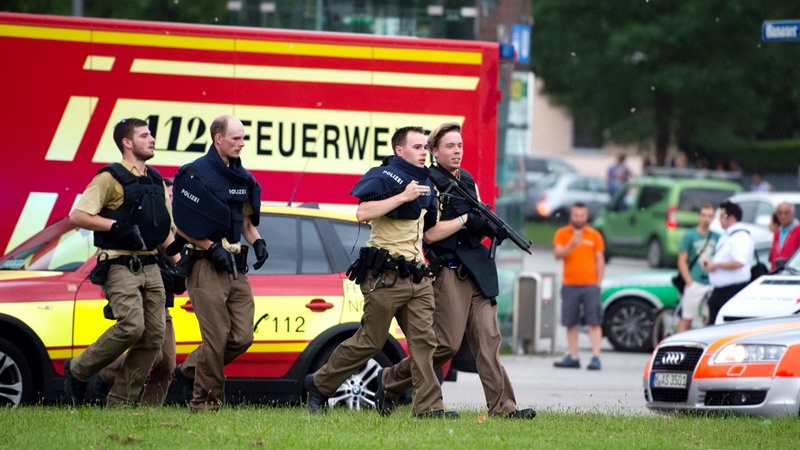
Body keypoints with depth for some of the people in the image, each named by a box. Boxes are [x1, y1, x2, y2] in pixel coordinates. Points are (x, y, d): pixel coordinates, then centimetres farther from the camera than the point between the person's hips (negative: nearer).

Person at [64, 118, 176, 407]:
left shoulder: (156, 181, 18)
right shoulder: (111, 178, -5)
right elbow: (77, 216, -12)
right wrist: (116, 225, -20)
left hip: (150, 268, 7)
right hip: (120, 266, -7)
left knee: (154, 336, -1)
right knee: (131, 326, -22)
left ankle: (120, 402, 5)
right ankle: (78, 371, -2)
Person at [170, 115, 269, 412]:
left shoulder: (242, 178, 14)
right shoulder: (196, 174, -9)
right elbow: (182, 226, -10)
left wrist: (257, 241, 5)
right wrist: (212, 248, -15)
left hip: (236, 268, 7)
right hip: (207, 266, -7)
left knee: (242, 337, 4)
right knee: (216, 338, -9)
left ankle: (189, 371, 22)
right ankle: (205, 401, 2)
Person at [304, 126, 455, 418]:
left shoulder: (424, 183, 18)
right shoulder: (384, 177, -9)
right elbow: (363, 213, -25)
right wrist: (403, 196, -24)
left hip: (416, 276, 8)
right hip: (385, 277, -8)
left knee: (424, 340, -4)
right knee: (369, 342, -1)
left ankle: (428, 406, -7)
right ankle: (319, 384, 16)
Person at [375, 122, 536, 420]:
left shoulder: (468, 181, 19)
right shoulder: (430, 184, -5)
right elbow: (431, 233, -12)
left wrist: (493, 227, 1)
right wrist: (465, 218, -13)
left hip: (477, 270, 7)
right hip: (448, 271, -7)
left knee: (488, 339, -3)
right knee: (447, 344, -8)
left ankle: (502, 406, -9)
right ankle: (390, 381, 10)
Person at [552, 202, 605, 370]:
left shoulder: (594, 235, 7)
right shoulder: (562, 234, 6)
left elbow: (600, 260, 9)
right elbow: (558, 254, -7)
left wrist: (598, 283, 2)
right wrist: (571, 245, -25)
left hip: (590, 285, -1)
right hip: (570, 285, 1)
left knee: (594, 322, -7)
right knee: (571, 323, 4)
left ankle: (596, 357, -11)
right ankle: (573, 357, 11)